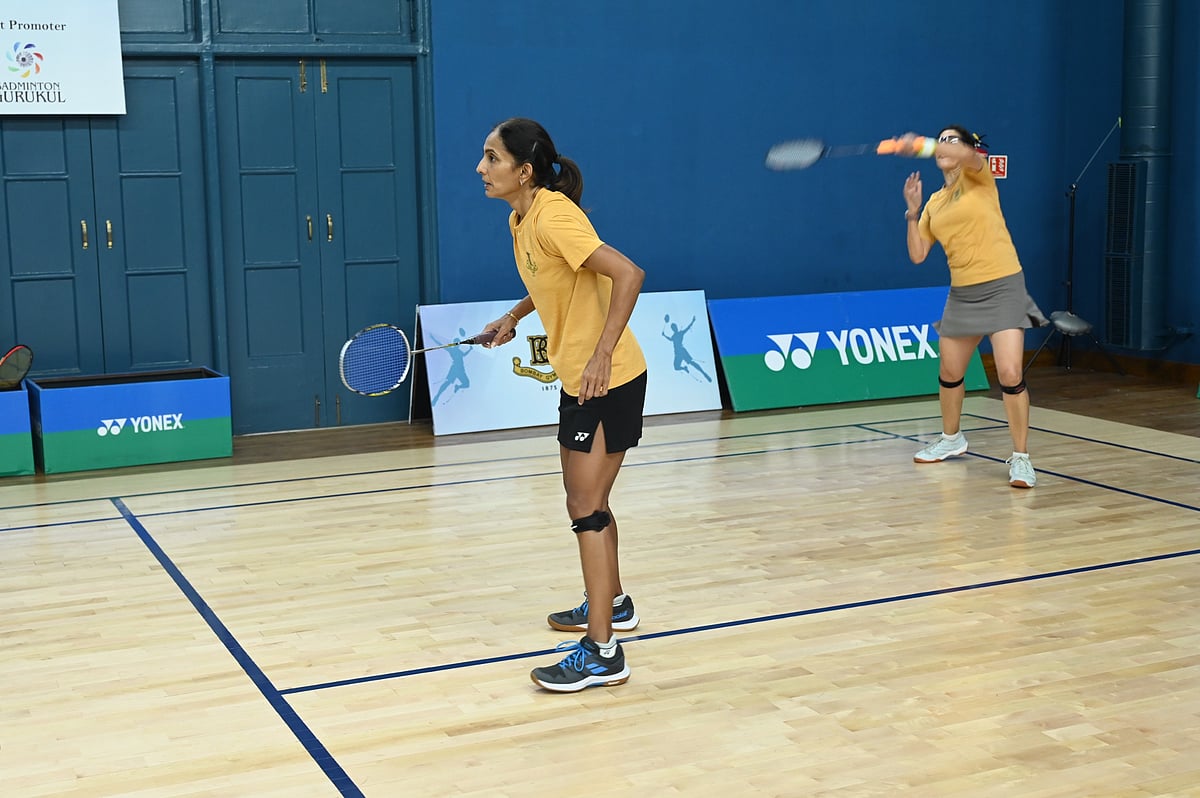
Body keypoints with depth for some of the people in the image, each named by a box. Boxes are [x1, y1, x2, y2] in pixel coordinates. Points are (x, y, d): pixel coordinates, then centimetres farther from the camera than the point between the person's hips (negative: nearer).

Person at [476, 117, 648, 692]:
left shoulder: (553, 217, -22)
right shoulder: (521, 220, 6)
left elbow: (627, 274, -28)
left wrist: (602, 355, -31)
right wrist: (515, 315, 12)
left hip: (608, 380, -10)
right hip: (577, 378, 10)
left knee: (586, 508, -8)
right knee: (586, 499, 22)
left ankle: (602, 653, -3)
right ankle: (612, 603, 42)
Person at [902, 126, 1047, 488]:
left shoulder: (978, 177, -2)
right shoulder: (934, 203, 13)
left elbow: (968, 156, -27)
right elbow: (918, 255, 11)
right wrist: (912, 211, 2)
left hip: (1002, 286, -6)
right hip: (962, 292, 6)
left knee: (1010, 374, -15)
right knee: (949, 373, 14)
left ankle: (1021, 458, -4)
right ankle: (951, 439, 39)